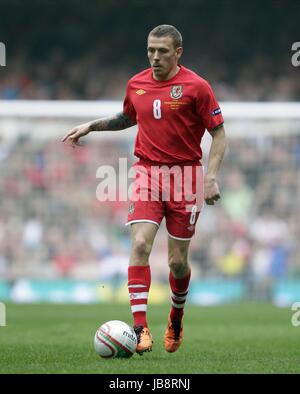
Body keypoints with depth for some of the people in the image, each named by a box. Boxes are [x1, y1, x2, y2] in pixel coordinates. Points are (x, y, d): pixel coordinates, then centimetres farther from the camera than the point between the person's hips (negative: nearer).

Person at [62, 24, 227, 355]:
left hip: (185, 175, -2)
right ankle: (140, 327, -20)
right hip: (146, 171, 3)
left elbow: (218, 133, -4)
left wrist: (211, 177, -14)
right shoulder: (136, 84, 6)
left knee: (178, 261, 4)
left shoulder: (195, 86, -7)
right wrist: (91, 126, 17)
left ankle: (176, 318, 33)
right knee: (140, 244, -18)